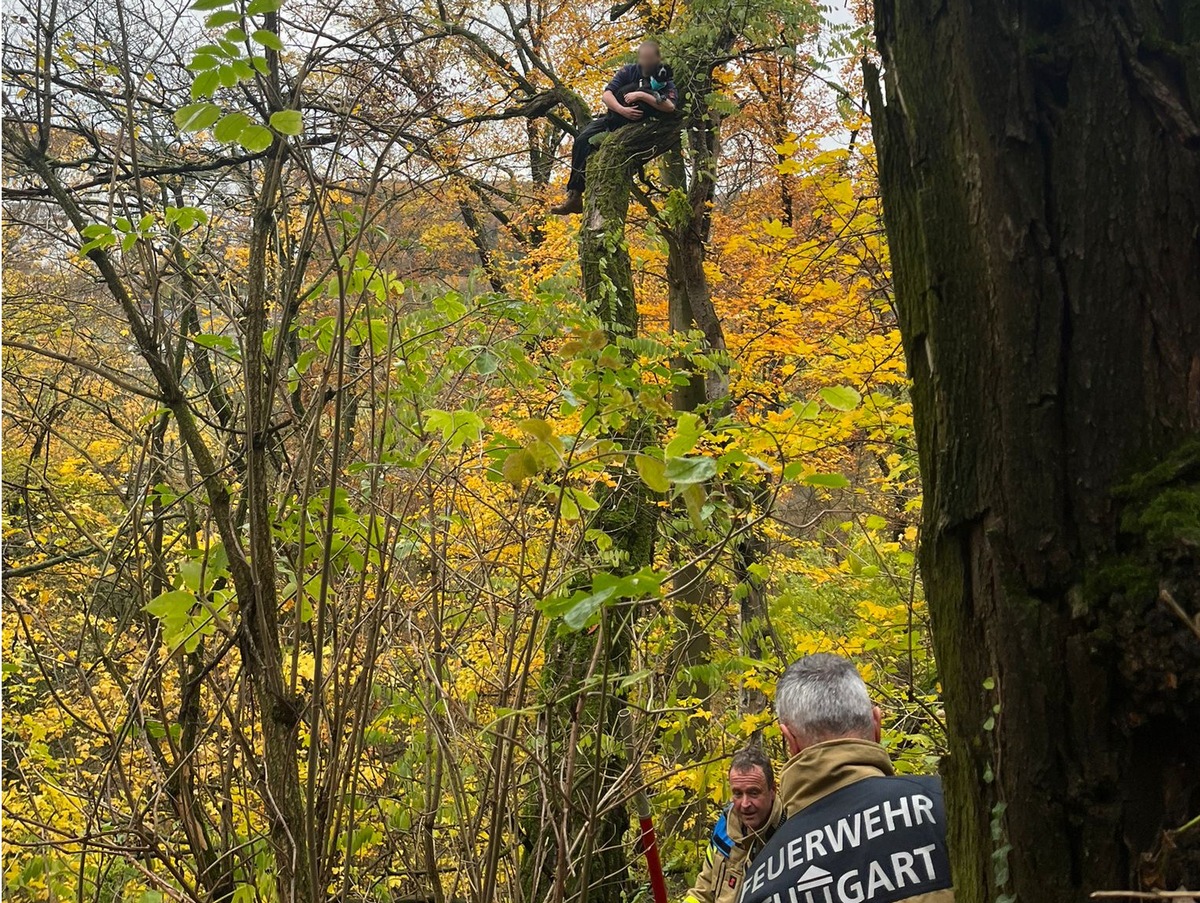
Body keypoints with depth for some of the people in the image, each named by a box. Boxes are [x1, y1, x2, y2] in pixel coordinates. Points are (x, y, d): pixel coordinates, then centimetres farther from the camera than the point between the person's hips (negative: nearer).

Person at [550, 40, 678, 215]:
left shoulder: (665, 80, -5)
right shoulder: (629, 71, 1)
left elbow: (670, 107, -23)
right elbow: (607, 94, -10)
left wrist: (642, 95, -30)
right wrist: (622, 110, -28)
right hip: (615, 119, 2)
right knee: (583, 140, -21)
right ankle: (574, 196, -21)